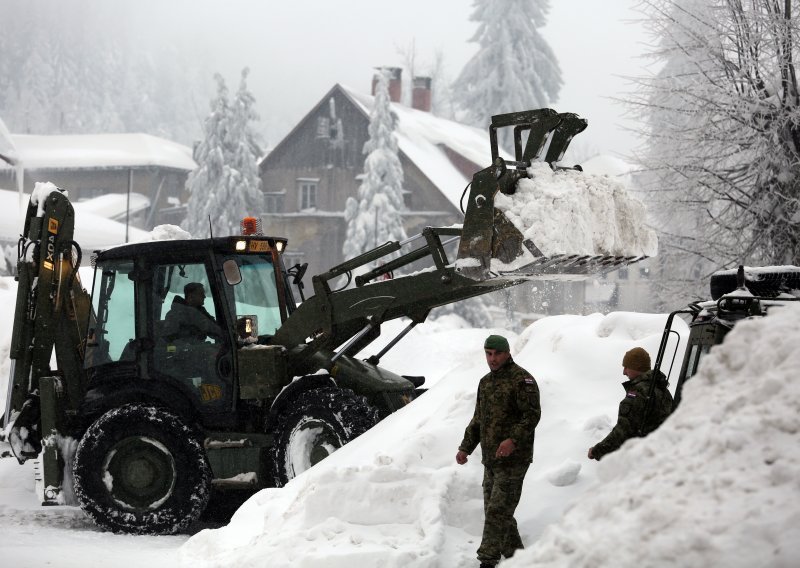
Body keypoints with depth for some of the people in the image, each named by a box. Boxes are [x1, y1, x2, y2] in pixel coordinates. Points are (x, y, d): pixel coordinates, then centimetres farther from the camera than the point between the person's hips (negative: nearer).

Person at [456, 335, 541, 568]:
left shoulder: (521, 380, -9)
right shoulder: (485, 382, 17)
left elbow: (532, 414, -17)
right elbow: (478, 419, 25)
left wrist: (513, 440, -29)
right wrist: (465, 447, 16)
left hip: (513, 459, -8)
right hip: (491, 460, 9)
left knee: (497, 511, -11)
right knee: (497, 512, 12)